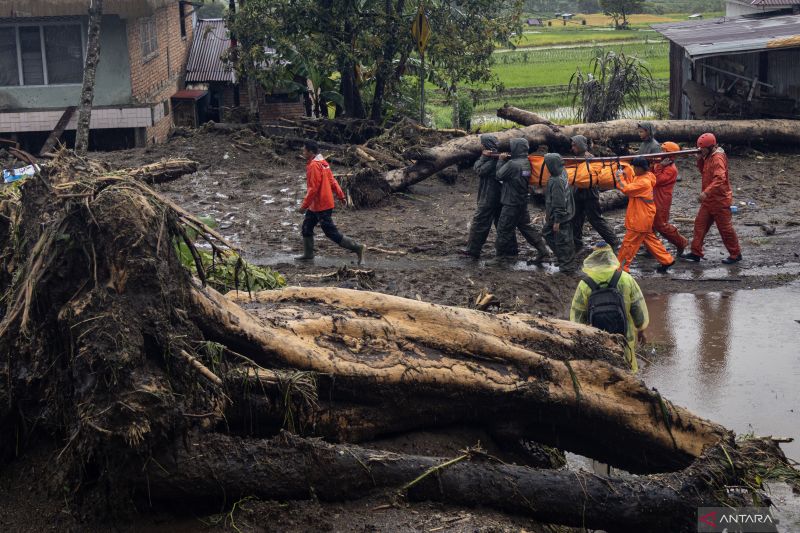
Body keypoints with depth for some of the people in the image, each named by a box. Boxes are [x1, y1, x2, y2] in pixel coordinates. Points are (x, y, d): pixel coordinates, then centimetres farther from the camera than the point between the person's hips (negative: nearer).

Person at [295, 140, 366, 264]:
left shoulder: (314, 166, -21)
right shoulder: (322, 162, 8)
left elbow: (313, 189, -24)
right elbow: (332, 180, 14)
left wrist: (304, 206, -19)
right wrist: (340, 195, 19)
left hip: (321, 207, -10)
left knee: (331, 233, -5)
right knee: (307, 227, 17)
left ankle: (357, 248, -3)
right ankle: (308, 254, 26)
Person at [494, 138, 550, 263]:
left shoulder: (512, 164, -23)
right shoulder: (526, 162, 4)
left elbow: (499, 175, -13)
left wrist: (501, 160, -4)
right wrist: (506, 160, 2)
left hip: (511, 202, -8)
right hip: (522, 201, 8)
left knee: (504, 228, 6)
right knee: (525, 226, 16)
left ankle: (500, 251, 17)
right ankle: (541, 249, 11)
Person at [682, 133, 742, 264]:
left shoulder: (718, 158, -21)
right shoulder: (709, 157, 9)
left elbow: (720, 179, -33)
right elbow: (704, 172, 18)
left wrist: (706, 192, -40)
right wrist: (700, 160, 1)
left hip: (720, 200, -10)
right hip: (709, 200, 10)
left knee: (725, 228, 1)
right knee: (700, 224, 7)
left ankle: (735, 254, 14)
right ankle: (696, 253, 11)